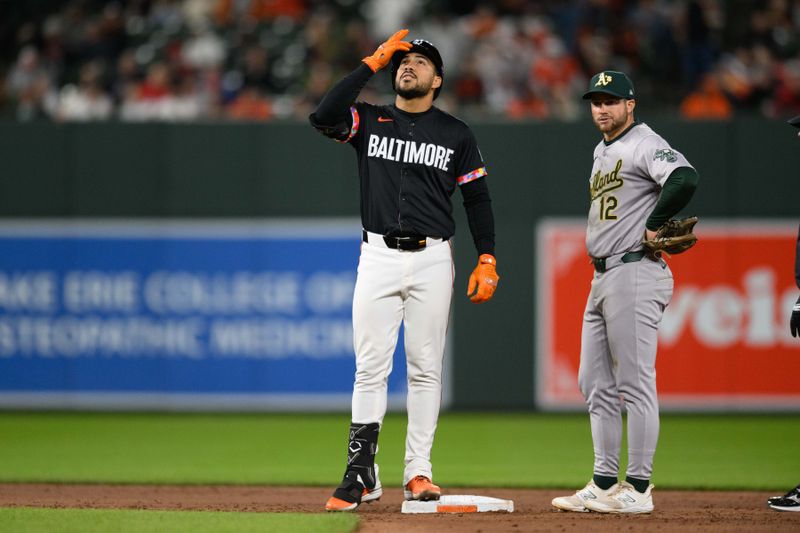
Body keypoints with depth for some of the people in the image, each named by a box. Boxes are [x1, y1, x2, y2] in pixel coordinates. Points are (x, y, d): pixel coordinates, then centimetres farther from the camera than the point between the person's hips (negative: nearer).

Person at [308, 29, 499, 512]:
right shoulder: (369, 121, 9)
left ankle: (418, 471, 6)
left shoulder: (456, 135, 8)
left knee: (426, 369, 1)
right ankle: (362, 474, -3)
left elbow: (478, 199, 8)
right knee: (370, 367, -4)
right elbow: (323, 117, -12)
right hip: (378, 256, 0)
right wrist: (372, 63, -9)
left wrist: (487, 262, -2)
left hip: (432, 260, 0)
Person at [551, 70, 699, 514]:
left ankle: (638, 488, -8)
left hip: (635, 274, -10)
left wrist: (653, 225, -17)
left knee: (635, 385, -9)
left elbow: (685, 179, -28)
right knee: (596, 385, 11)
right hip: (602, 278, 10)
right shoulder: (602, 152, 21)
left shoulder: (645, 144, -10)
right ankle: (604, 484, 16)